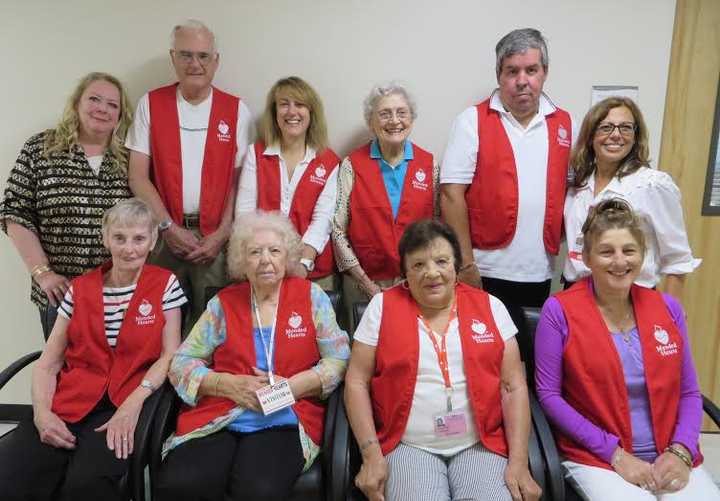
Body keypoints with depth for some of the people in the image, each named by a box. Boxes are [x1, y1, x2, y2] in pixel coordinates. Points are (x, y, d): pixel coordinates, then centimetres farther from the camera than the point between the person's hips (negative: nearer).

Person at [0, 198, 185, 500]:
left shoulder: (166, 285, 6)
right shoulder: (80, 289, 14)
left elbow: (170, 355, -1)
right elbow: (47, 363, 10)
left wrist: (134, 401, -16)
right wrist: (42, 412, -8)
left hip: (127, 404, -3)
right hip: (69, 401, 3)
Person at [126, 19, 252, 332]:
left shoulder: (236, 110, 4)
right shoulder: (150, 104, 5)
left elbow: (240, 179, 2)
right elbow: (138, 177, 1)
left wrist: (222, 233, -6)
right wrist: (169, 227, -7)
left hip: (215, 236, 0)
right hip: (164, 233, 1)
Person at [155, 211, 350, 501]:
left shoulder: (311, 296, 7)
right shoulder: (223, 303, 10)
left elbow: (339, 359, 4)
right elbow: (181, 363, 8)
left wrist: (292, 386, -11)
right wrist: (228, 384, -9)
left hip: (284, 421, -1)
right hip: (217, 419, 2)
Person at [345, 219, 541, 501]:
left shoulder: (490, 307, 4)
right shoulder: (383, 307, 0)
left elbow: (514, 387, 3)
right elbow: (357, 382, 0)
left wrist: (519, 461, -4)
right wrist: (372, 455, -7)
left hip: (481, 445, 2)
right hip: (409, 446, -1)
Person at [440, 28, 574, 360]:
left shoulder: (564, 124, 8)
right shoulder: (472, 121, -4)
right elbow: (452, 194, -9)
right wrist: (465, 263, -11)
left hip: (540, 272, 4)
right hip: (487, 272, -3)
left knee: (537, 358, 14)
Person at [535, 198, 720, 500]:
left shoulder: (667, 308, 4)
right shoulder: (560, 311, -8)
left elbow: (689, 392, 10)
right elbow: (548, 394, -9)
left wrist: (680, 451, -6)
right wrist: (614, 452, -12)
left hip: (669, 457, 4)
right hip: (595, 458, -3)